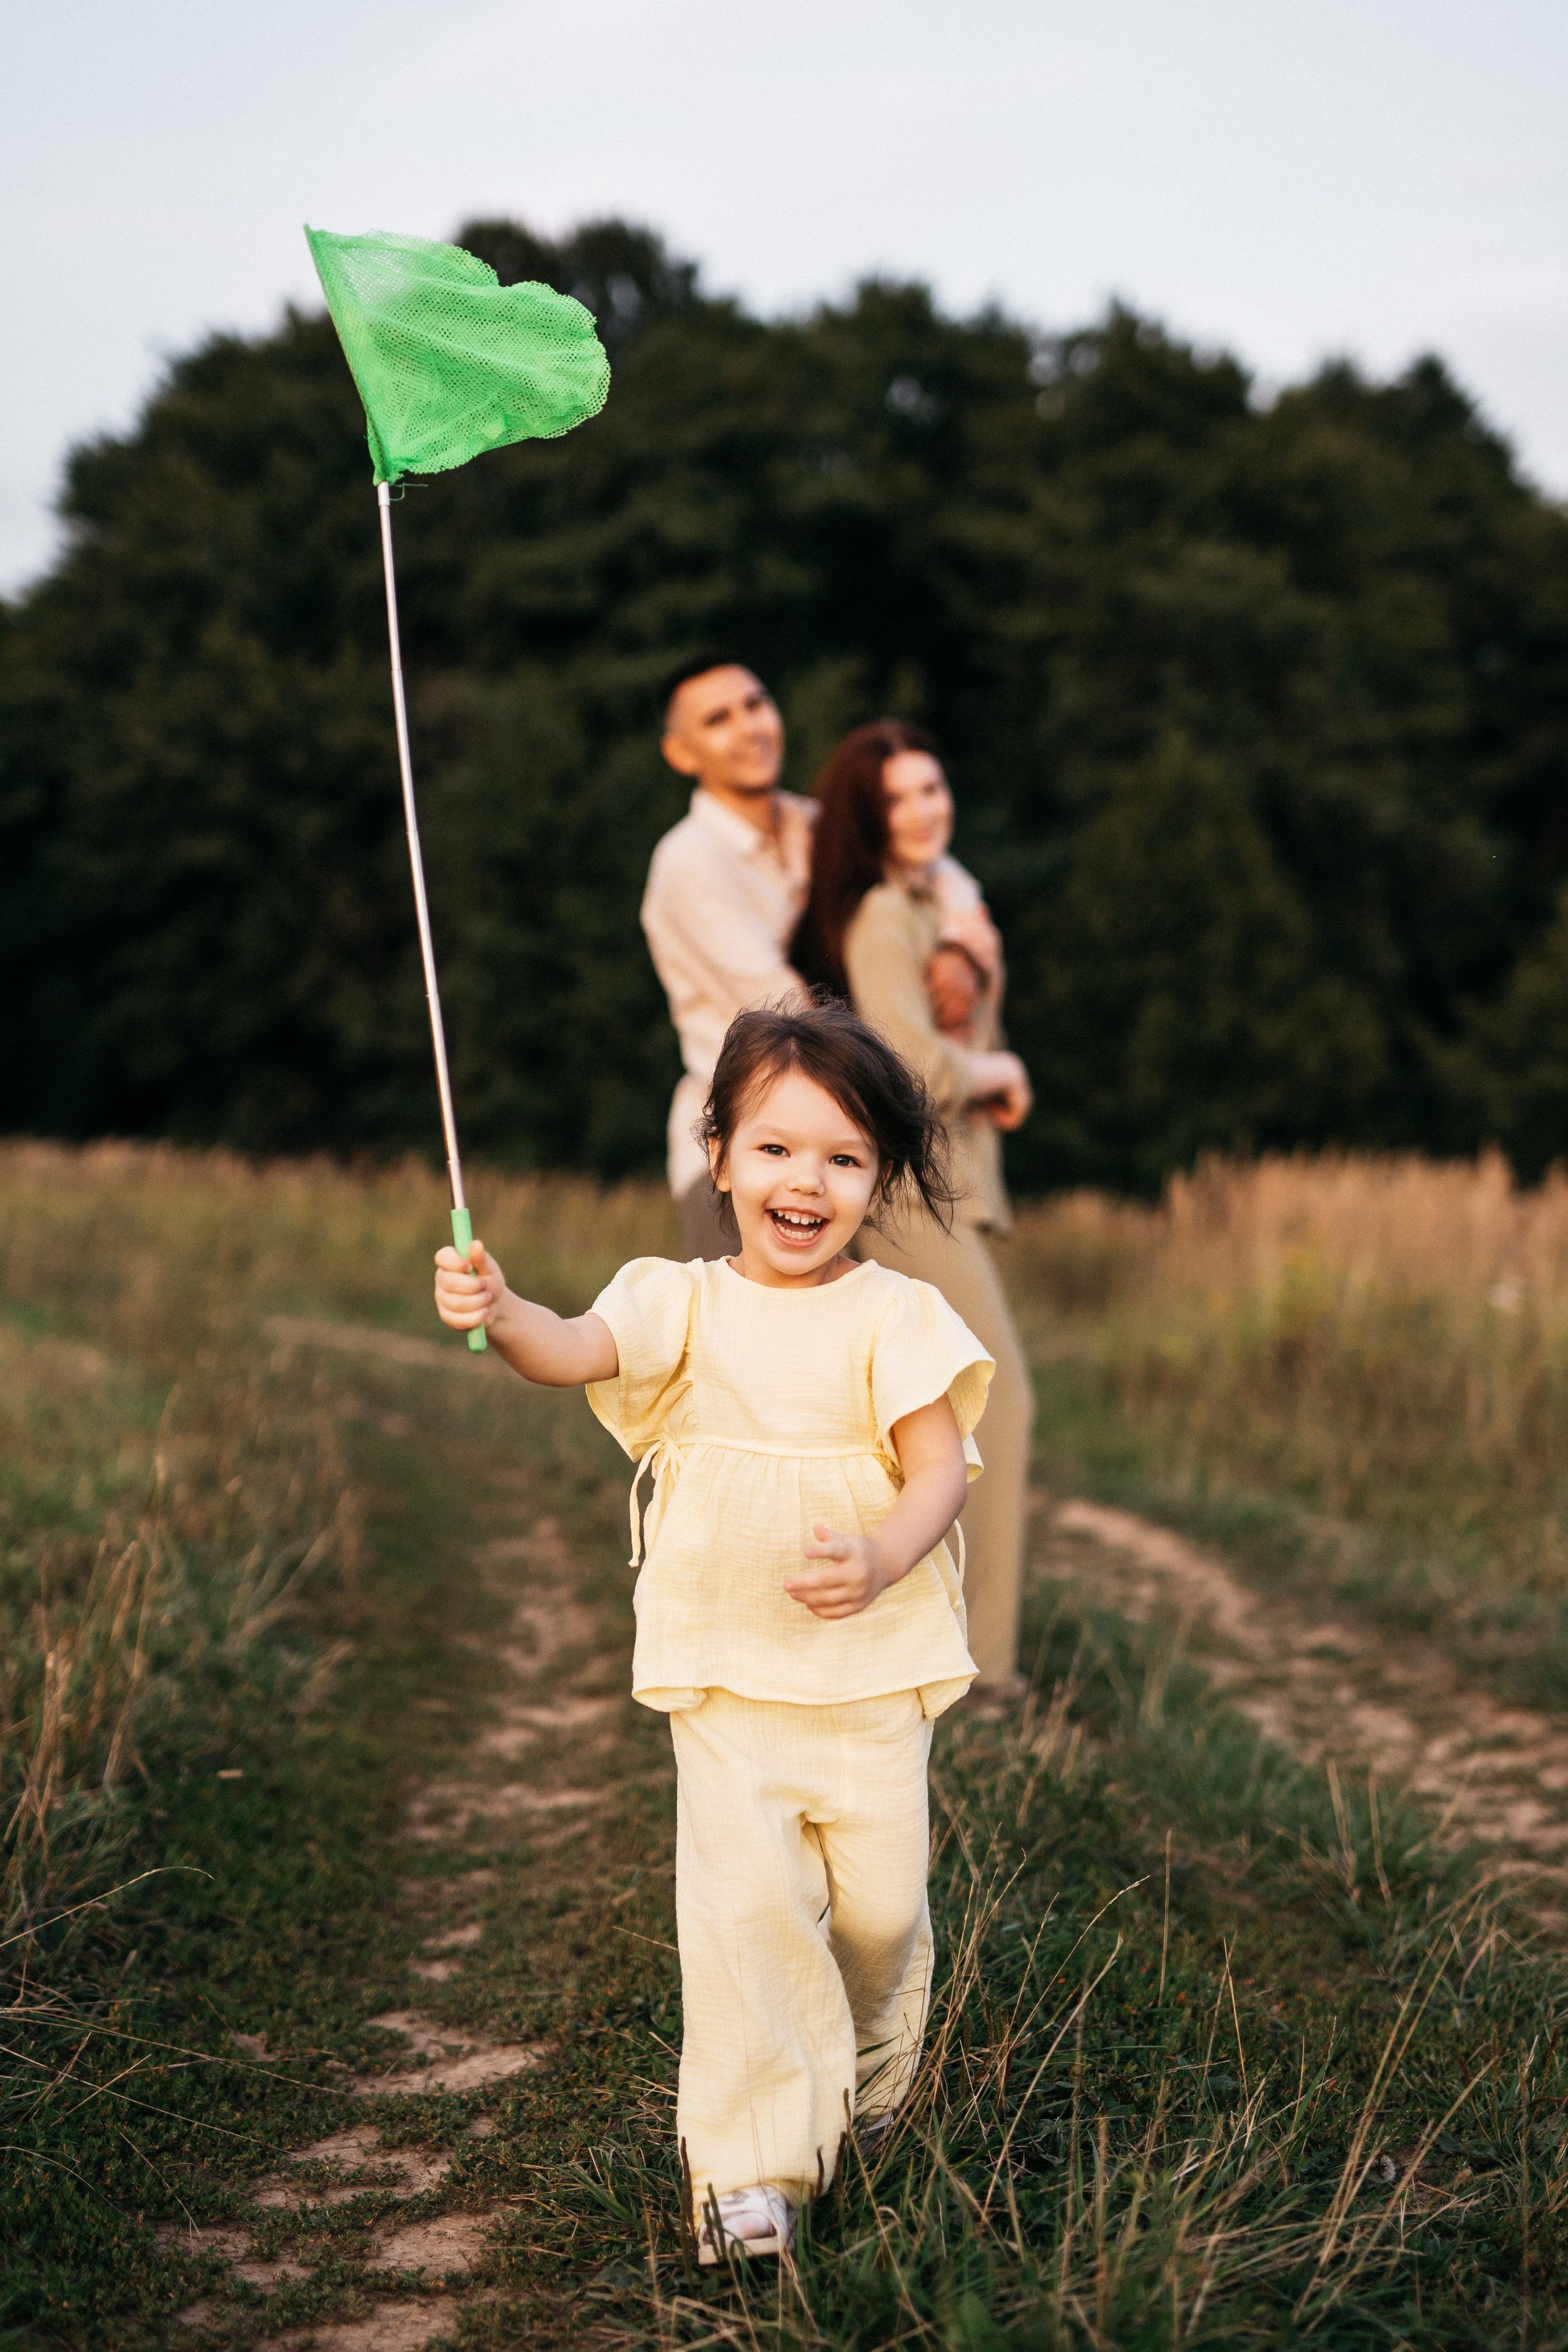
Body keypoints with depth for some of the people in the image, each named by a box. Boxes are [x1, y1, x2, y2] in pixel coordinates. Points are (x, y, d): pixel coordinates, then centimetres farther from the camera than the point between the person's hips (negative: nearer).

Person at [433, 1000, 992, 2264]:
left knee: (881, 1896, 7)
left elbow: (944, 1468, -8)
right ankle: (751, 2159, -1)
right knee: (743, 1898, -10)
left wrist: (882, 1559, -28)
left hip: (874, 1663, 0)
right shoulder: (683, 1301, 0)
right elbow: (578, 1351, -18)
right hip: (726, 1673, 0)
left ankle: (869, 2068, 38)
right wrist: (502, 1313, -41)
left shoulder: (896, 1315, -2)